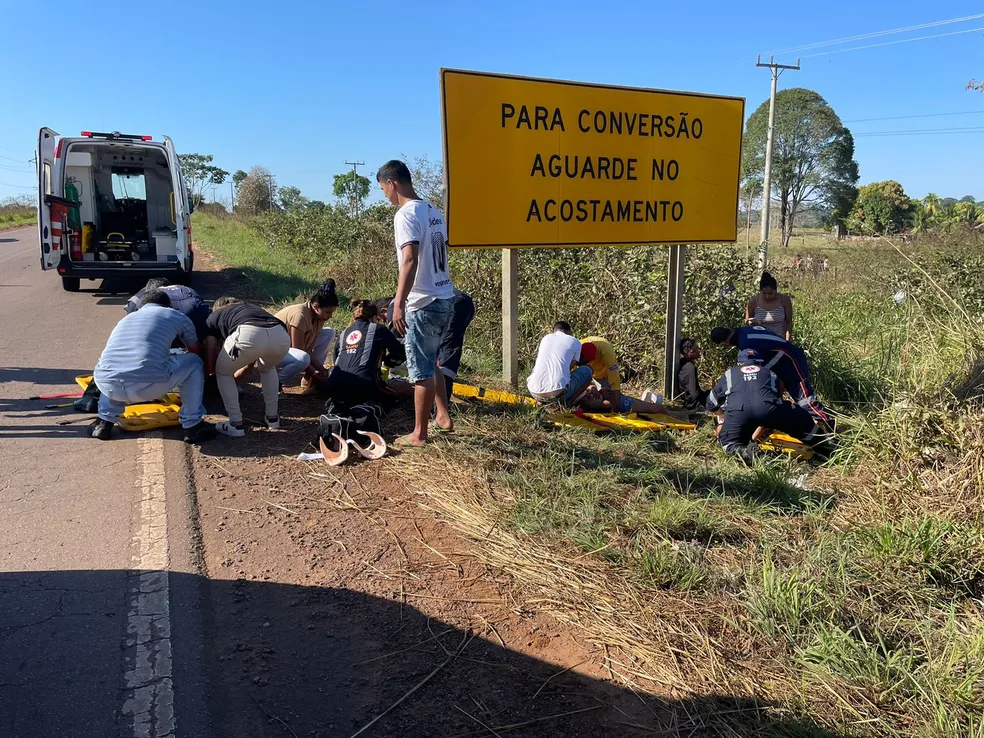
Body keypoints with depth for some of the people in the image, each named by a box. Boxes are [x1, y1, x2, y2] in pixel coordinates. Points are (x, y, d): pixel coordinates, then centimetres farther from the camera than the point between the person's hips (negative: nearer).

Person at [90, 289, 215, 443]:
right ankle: (193, 426, 21)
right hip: (149, 385, -5)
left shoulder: (125, 319, 33)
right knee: (193, 363, 22)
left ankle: (104, 422, 29)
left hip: (108, 385, 5)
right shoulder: (177, 316, 21)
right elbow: (196, 350, 37)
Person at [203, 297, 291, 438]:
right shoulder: (251, 308, 45)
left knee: (223, 372, 27)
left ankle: (236, 424, 24)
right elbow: (251, 361, 53)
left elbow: (209, 366, 33)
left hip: (249, 334, -4)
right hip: (282, 336, 4)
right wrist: (236, 375, 69)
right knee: (267, 368, 39)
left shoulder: (213, 317, 34)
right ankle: (272, 417, 38)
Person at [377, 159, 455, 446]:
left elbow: (410, 261, -25)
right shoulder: (434, 212, 13)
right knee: (430, 363, 22)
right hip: (445, 299, 9)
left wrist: (399, 304, -26)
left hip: (424, 304, -9)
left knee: (421, 370, 0)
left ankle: (419, 434, 9)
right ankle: (443, 417, 29)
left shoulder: (406, 215, -14)